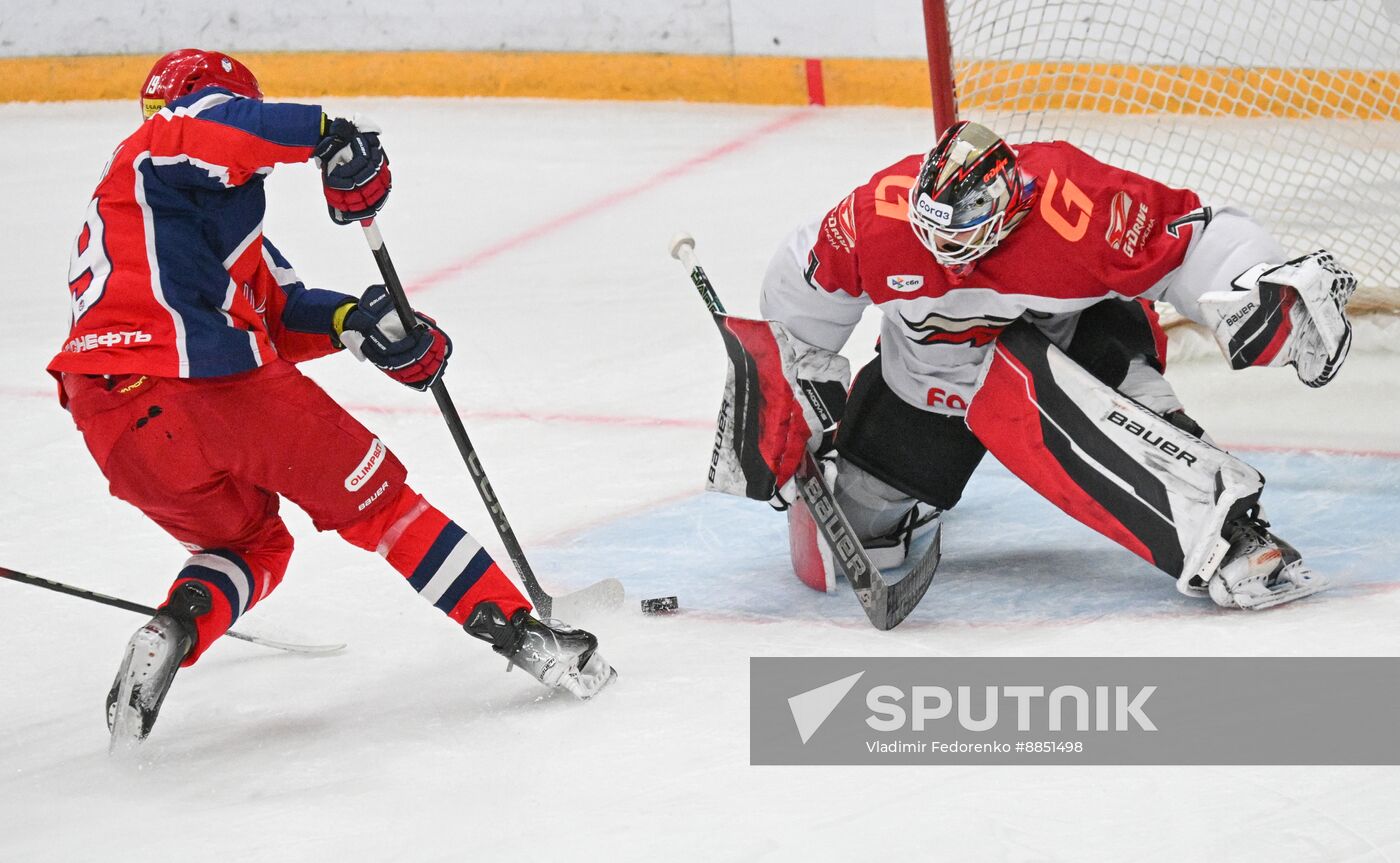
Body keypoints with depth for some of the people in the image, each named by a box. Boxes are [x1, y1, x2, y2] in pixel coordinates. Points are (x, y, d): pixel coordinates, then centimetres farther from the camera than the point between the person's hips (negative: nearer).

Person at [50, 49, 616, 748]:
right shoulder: (161, 141, 10)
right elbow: (214, 126, -20)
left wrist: (355, 320, 10)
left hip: (111, 422, 8)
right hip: (206, 384, -8)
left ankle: (171, 633, -2)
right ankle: (514, 630, 8)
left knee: (250, 545, 27)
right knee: (375, 499, 8)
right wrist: (329, 134, -21)